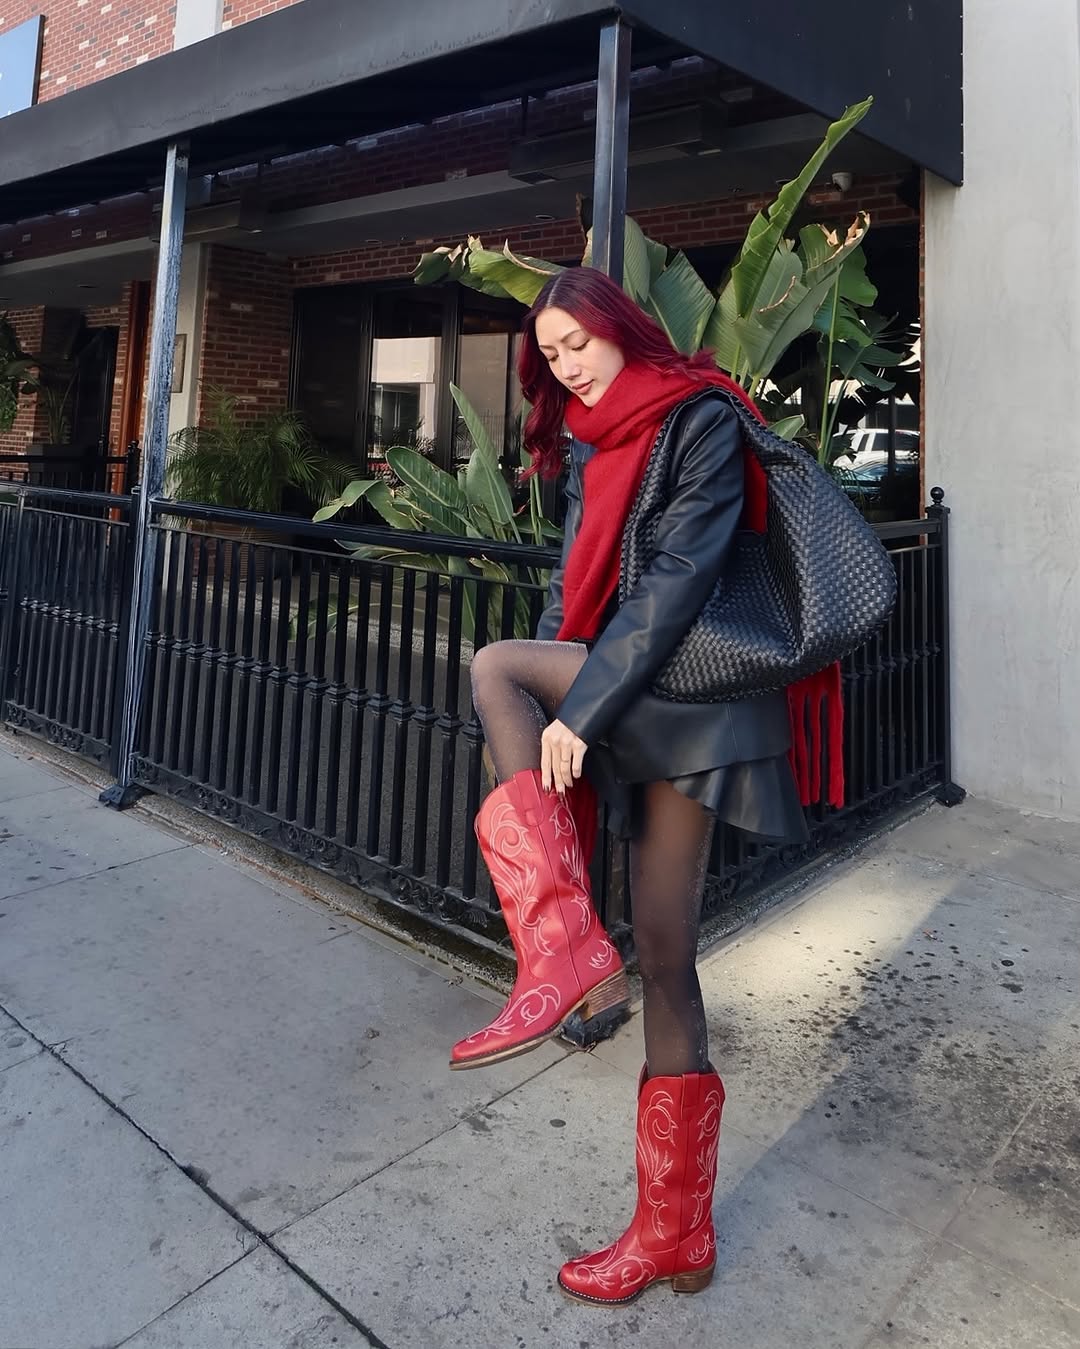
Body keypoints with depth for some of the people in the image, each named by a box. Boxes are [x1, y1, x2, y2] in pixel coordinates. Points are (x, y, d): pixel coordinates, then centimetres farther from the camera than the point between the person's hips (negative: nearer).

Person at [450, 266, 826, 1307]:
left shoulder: (700, 419, -5)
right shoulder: (588, 445, 18)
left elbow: (681, 575, -16)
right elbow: (578, 583, 16)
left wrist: (581, 710, -20)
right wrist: (544, 729, 8)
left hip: (693, 688, -6)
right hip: (630, 708, 7)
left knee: (491, 664, -16)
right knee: (663, 952, 5)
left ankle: (567, 952, -17)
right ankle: (675, 1234, 16)